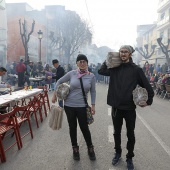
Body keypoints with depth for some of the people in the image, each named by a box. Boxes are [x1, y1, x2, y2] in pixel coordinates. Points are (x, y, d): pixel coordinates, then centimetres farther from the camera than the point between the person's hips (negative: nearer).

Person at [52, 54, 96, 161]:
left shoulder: (91, 76, -5)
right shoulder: (72, 73, -5)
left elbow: (93, 91, 3)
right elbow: (59, 81, 7)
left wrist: (93, 105, 0)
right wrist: (55, 94, 5)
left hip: (82, 106, -1)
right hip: (69, 105, 1)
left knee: (84, 128, 3)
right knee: (72, 127, 11)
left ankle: (90, 148, 26)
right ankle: (75, 149, 30)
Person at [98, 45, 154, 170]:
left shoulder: (136, 69, -7)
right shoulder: (114, 68, 2)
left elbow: (147, 86, -2)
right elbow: (101, 71, 11)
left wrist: (149, 101, 0)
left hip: (130, 108, -2)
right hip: (116, 107, 3)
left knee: (130, 135, 11)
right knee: (117, 132, 18)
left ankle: (129, 158, 31)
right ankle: (118, 153, 40)